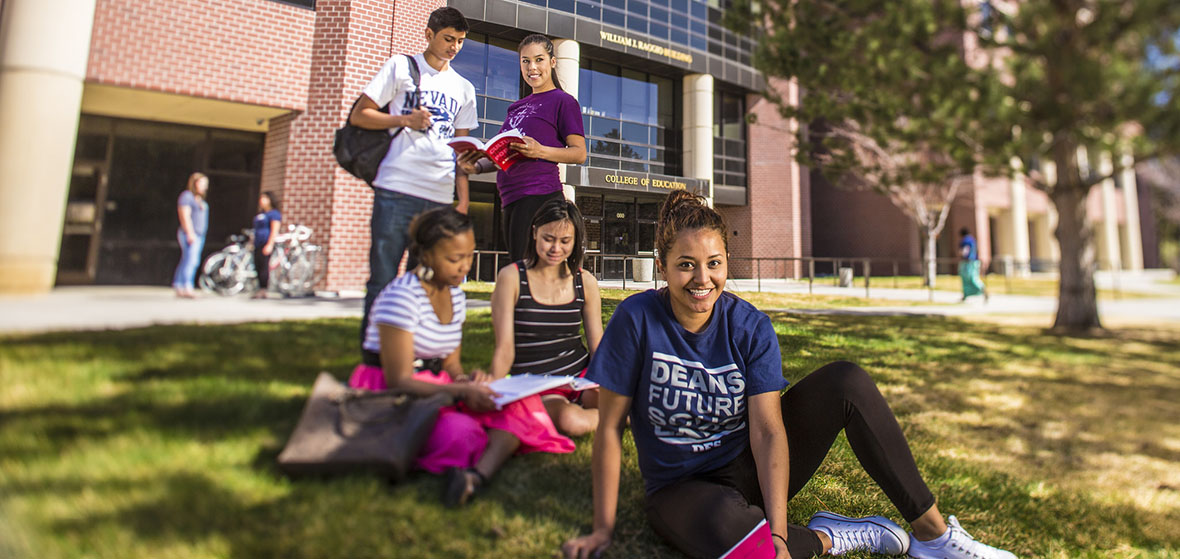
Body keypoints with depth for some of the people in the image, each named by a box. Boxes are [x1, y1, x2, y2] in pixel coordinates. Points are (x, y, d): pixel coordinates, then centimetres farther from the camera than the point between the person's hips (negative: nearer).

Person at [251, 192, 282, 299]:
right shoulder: (260, 214, 23)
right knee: (257, 267, 7)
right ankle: (260, 290, 10)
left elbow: (274, 230, -14)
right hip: (258, 245, 9)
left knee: (264, 266, -13)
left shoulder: (274, 213, -5)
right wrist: (253, 242, 26)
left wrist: (269, 245, -22)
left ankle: (263, 290, -12)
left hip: (266, 244, -9)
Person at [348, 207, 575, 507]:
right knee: (457, 430, -39)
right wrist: (462, 391, -27)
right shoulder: (401, 296, -17)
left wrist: (466, 378, -10)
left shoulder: (455, 296, 7)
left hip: (436, 389, 7)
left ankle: (477, 475, -41)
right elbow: (398, 381, -18)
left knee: (520, 405, -20)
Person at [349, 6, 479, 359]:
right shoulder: (400, 66, 11)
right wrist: (404, 120, -8)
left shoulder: (464, 88, 20)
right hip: (396, 190, -3)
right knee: (383, 280, -4)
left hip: (440, 198, 3)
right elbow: (359, 115, 7)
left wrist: (464, 198, 9)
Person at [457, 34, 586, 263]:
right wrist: (478, 166, 7)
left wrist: (540, 151, -22)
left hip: (539, 195, -8)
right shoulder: (519, 106, 24)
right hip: (511, 198, 8)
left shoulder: (563, 101, 1)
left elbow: (579, 153, -6)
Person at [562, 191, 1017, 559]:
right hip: (681, 488, -2)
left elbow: (768, 430, -16)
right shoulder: (637, 319, -18)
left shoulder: (751, 327, -11)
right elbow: (610, 427, -14)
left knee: (847, 381, -16)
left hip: (751, 468, 3)